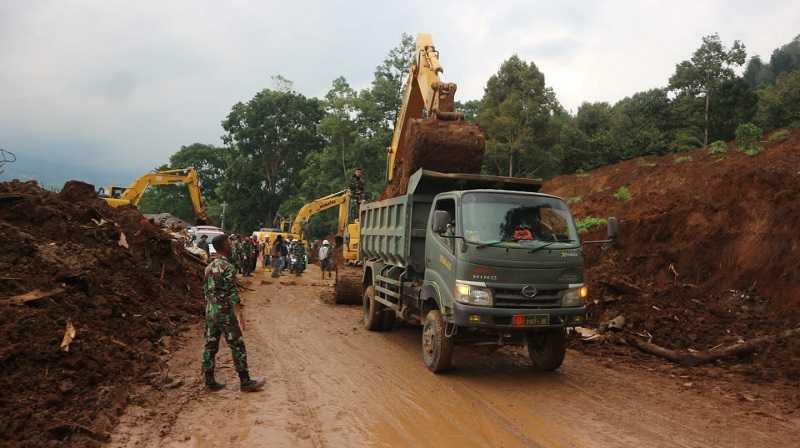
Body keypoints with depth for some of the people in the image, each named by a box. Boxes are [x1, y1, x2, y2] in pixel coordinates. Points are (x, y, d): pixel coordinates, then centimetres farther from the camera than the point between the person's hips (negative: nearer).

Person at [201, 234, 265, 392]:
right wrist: (239, 317, -19)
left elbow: (206, 291, 15)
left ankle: (209, 381, 17)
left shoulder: (209, 267, 9)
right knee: (237, 347, 0)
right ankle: (245, 382, 6)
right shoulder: (228, 267, -16)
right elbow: (232, 294, -20)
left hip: (210, 313, 8)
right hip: (226, 314, -8)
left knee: (210, 347, 11)